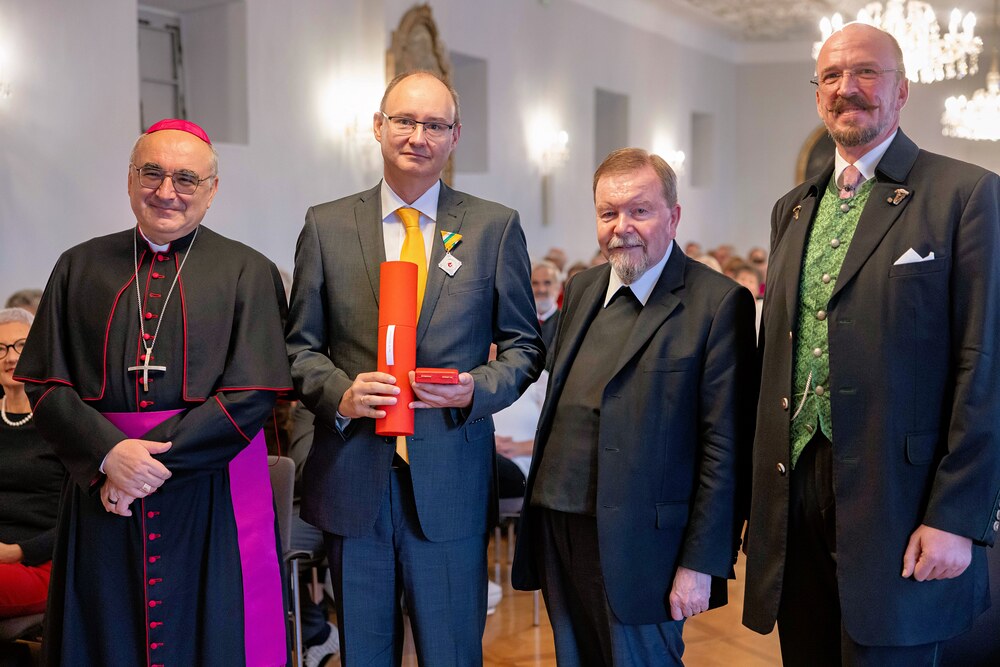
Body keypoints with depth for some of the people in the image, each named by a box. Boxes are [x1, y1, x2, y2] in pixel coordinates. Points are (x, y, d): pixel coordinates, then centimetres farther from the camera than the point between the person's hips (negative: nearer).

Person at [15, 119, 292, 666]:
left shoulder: (248, 273, 0)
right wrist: (111, 453, -13)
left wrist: (148, 461, -13)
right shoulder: (79, 268, 8)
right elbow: (46, 385, 3)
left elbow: (251, 395, -8)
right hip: (100, 496, 3)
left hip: (212, 501, -2)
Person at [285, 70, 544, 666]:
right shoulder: (326, 225, 5)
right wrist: (340, 393, -11)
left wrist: (478, 389, -12)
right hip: (352, 478, 2)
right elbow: (301, 345, 8)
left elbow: (524, 345, 7)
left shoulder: (496, 227, 3)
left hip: (450, 482, -1)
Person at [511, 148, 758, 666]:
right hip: (558, 535, 6)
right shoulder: (582, 289, 11)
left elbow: (725, 446, -12)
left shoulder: (718, 303, -9)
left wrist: (701, 563, -13)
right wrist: (536, 515, 13)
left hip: (636, 545, -6)